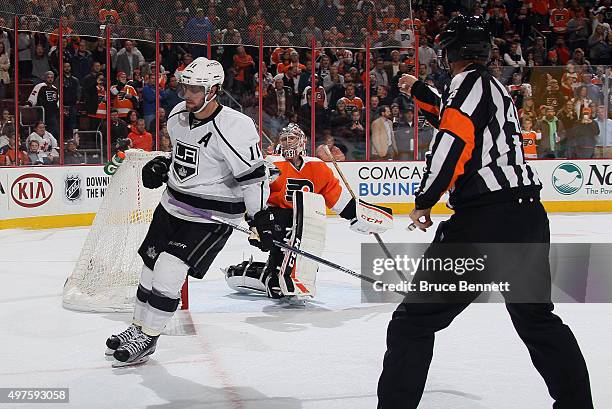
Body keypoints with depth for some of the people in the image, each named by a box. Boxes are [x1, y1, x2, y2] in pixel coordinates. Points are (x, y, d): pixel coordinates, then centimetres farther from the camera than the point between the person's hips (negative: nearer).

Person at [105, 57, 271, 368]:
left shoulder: (233, 127, -23)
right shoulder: (178, 115, 1)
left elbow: (253, 175, -20)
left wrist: (260, 219, -21)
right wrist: (162, 166, 6)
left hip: (211, 216, -7)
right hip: (173, 204, 8)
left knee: (169, 271, -14)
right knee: (151, 264, 12)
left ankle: (148, 339, 2)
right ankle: (138, 326, 30)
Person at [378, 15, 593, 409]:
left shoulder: (471, 82, -2)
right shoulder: (497, 88, 23)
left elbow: (455, 137, -18)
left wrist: (425, 200, -12)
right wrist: (419, 90, 50)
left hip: (485, 220, -9)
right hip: (531, 216, 9)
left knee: (414, 320, -5)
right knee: (538, 318, 25)